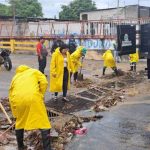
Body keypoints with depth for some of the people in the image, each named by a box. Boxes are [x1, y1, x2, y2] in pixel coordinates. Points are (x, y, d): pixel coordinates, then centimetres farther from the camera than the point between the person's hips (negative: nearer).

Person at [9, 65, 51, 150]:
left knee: (20, 123, 26)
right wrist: (40, 95, 18)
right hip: (33, 98, -3)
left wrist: (15, 114, 35)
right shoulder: (34, 71, 29)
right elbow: (44, 82, 9)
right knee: (44, 123, 6)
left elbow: (11, 95, 30)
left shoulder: (15, 77, 35)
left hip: (18, 100, 3)